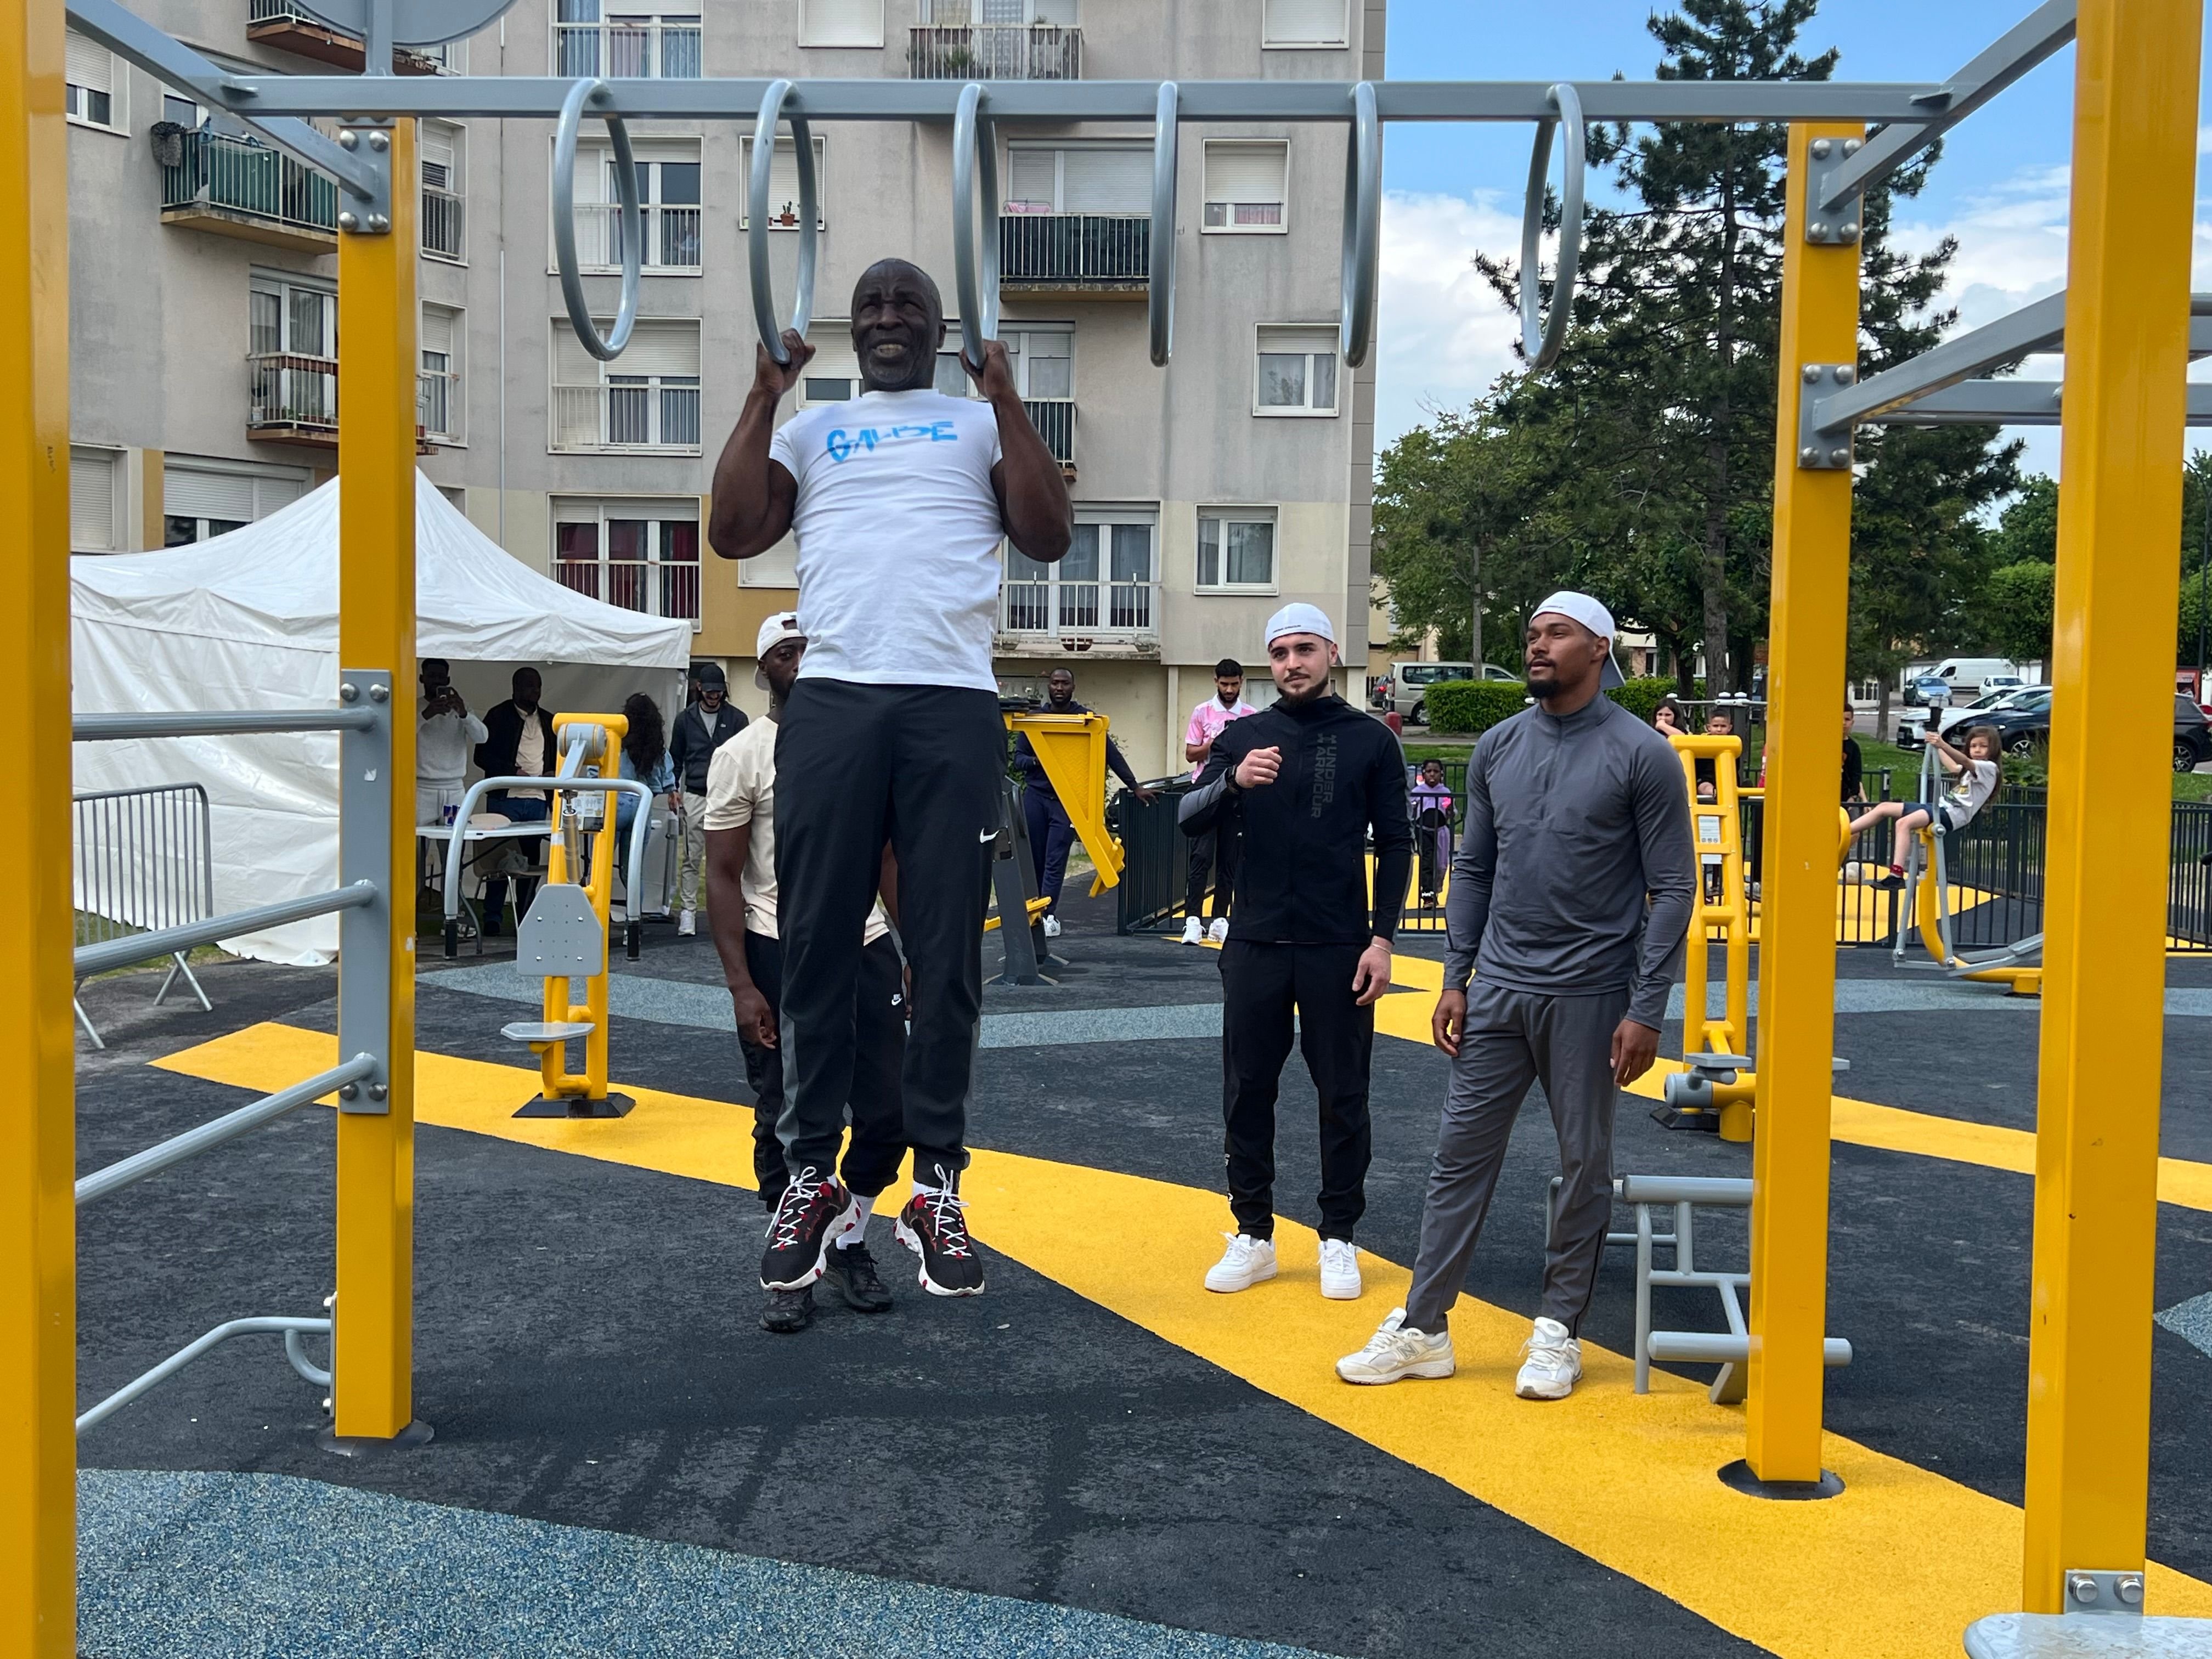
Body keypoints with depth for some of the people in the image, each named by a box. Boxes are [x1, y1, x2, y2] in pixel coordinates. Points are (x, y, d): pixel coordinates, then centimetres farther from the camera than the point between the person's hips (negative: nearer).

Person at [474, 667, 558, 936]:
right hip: (505, 799, -4)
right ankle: (493, 919, -2)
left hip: (538, 800, 4)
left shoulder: (548, 721, 17)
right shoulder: (498, 715, 2)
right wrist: (512, 772, -15)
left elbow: (557, 759, 25)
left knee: (531, 860, 5)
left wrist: (553, 775, 3)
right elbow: (482, 755, -3)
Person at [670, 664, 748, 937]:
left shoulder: (737, 719, 5)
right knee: (691, 860, 2)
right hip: (695, 798, 1)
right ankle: (687, 911, 8)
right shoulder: (686, 719, 8)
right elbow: (675, 759, 14)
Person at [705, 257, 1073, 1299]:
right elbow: (733, 533, 8)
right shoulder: (810, 428, 22)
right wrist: (766, 395, 7)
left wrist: (1006, 398, 0)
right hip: (831, 701, 1)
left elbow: (1050, 538, 4)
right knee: (817, 948, 1)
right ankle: (813, 1174, 11)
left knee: (946, 956, -1)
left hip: (953, 705, -1)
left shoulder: (982, 423, 18)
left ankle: (938, 1187, 6)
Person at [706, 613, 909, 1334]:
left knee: (889, 1112, 3)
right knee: (785, 1121, 4)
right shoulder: (741, 755, -4)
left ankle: (849, 1246, 25)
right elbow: (724, 877, -5)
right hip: (780, 952, -3)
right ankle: (795, 1269, 19)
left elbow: (891, 858, 12)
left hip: (865, 946, 3)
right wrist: (741, 986, -12)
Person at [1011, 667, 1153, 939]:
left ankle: (1048, 914, -10)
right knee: (1034, 860, 4)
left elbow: (1111, 754, 3)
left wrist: (1135, 787, 0)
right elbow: (1018, 759, 7)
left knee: (1055, 860, -9)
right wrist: (1036, 761, -15)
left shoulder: (1085, 718, 2)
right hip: (1035, 795, 2)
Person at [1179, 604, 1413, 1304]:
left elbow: (1395, 845, 2)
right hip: (1254, 947, 2)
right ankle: (1253, 1234, 19)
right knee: (1247, 1092, 7)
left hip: (1338, 950, -2)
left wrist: (1382, 939, -7)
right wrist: (1233, 781, -23)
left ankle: (1338, 1238, 17)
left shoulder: (1370, 740, 2)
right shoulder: (1243, 737, 6)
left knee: (1342, 1096, 5)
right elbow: (1189, 820, -3)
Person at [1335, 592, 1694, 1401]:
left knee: (1584, 1164, 7)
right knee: (1460, 1152, 5)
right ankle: (1423, 1327, 13)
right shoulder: (1497, 747, 7)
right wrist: (1456, 979, 7)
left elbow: (1672, 888, -8)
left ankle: (1558, 1330, 21)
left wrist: (1647, 1011, -12)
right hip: (1497, 990, 4)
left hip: (1588, 995, -4)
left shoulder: (1640, 754, -8)